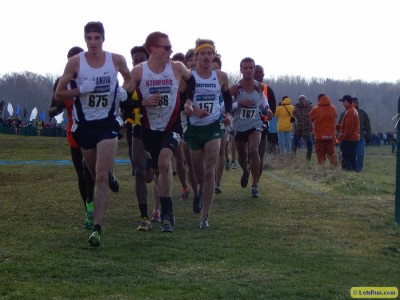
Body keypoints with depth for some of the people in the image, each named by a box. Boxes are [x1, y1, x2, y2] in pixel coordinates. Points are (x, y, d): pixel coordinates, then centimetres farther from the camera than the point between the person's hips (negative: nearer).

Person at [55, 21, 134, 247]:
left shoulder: (117, 60, -2)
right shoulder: (75, 62, -4)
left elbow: (129, 79, 19)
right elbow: (59, 94, -3)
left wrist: (124, 91, -3)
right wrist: (81, 90, -20)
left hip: (108, 123, -2)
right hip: (84, 124, 2)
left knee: (101, 177, -14)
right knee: (95, 176, 16)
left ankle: (98, 228, -19)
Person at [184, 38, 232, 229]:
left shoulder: (221, 77, 1)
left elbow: (227, 97, 18)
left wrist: (228, 114, 2)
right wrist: (190, 109, -30)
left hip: (213, 127, 0)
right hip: (194, 127, 0)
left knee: (210, 171, -12)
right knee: (198, 171, 11)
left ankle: (205, 216, -10)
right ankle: (202, 193, 47)